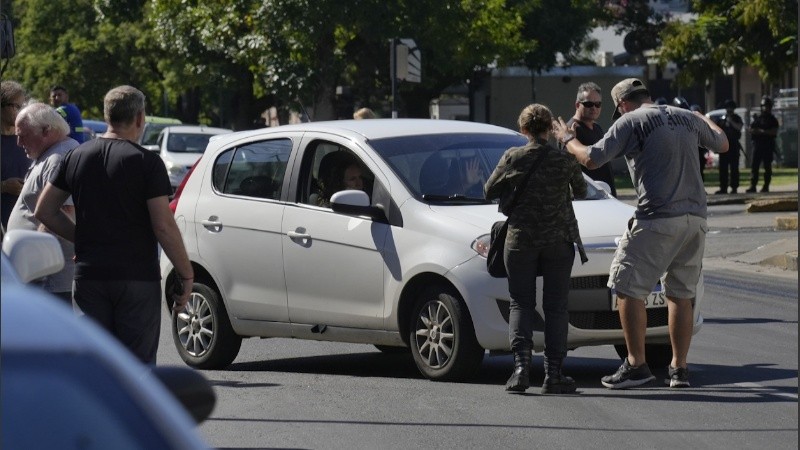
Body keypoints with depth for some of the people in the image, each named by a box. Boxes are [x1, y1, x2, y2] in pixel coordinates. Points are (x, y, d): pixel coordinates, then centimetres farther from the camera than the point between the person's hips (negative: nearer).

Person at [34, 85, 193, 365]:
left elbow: (44, 211, 9)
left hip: (88, 276, 4)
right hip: (137, 276, -4)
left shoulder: (76, 157, 6)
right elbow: (164, 226, -13)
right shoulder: (146, 162, -9)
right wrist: (186, 275, -6)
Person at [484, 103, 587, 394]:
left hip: (520, 239, 0)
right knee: (555, 307, 5)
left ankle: (521, 365, -10)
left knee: (521, 304, 6)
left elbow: (489, 192, 2)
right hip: (558, 240, 0)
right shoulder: (564, 160, -3)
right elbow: (581, 192, 12)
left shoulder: (513, 158, -6)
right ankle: (553, 373, -1)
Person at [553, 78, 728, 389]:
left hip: (657, 219, -7)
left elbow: (591, 159, -8)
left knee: (628, 289, 1)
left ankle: (636, 365, -1)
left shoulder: (631, 122, -3)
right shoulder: (687, 118, 14)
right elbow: (722, 144, 31)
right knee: (681, 294, 14)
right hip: (696, 218, 7)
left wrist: (567, 140, 12)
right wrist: (704, 118, 51)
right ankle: (679, 368, 16)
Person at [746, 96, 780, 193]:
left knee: (767, 167, -2)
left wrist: (762, 131, -14)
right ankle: (753, 186, -6)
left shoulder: (772, 120, 5)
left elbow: (774, 132, -7)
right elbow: (751, 130, 8)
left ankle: (766, 186, 1)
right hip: (757, 144, 3)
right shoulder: (757, 118, 14)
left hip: (768, 145, -2)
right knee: (755, 166, -3)